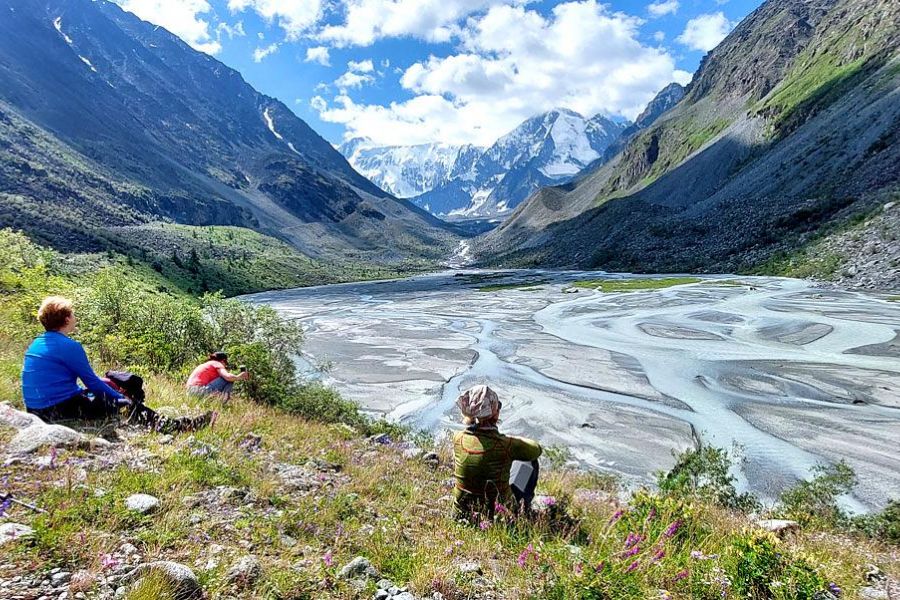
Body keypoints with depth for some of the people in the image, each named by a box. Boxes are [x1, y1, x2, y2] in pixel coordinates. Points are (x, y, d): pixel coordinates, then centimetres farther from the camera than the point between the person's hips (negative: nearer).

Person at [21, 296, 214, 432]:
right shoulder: (69, 346, -17)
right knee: (127, 406, -6)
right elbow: (92, 382, -12)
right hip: (62, 409, -10)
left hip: (36, 409, 10)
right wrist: (120, 397, 3)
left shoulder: (36, 344, 12)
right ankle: (178, 426, -5)